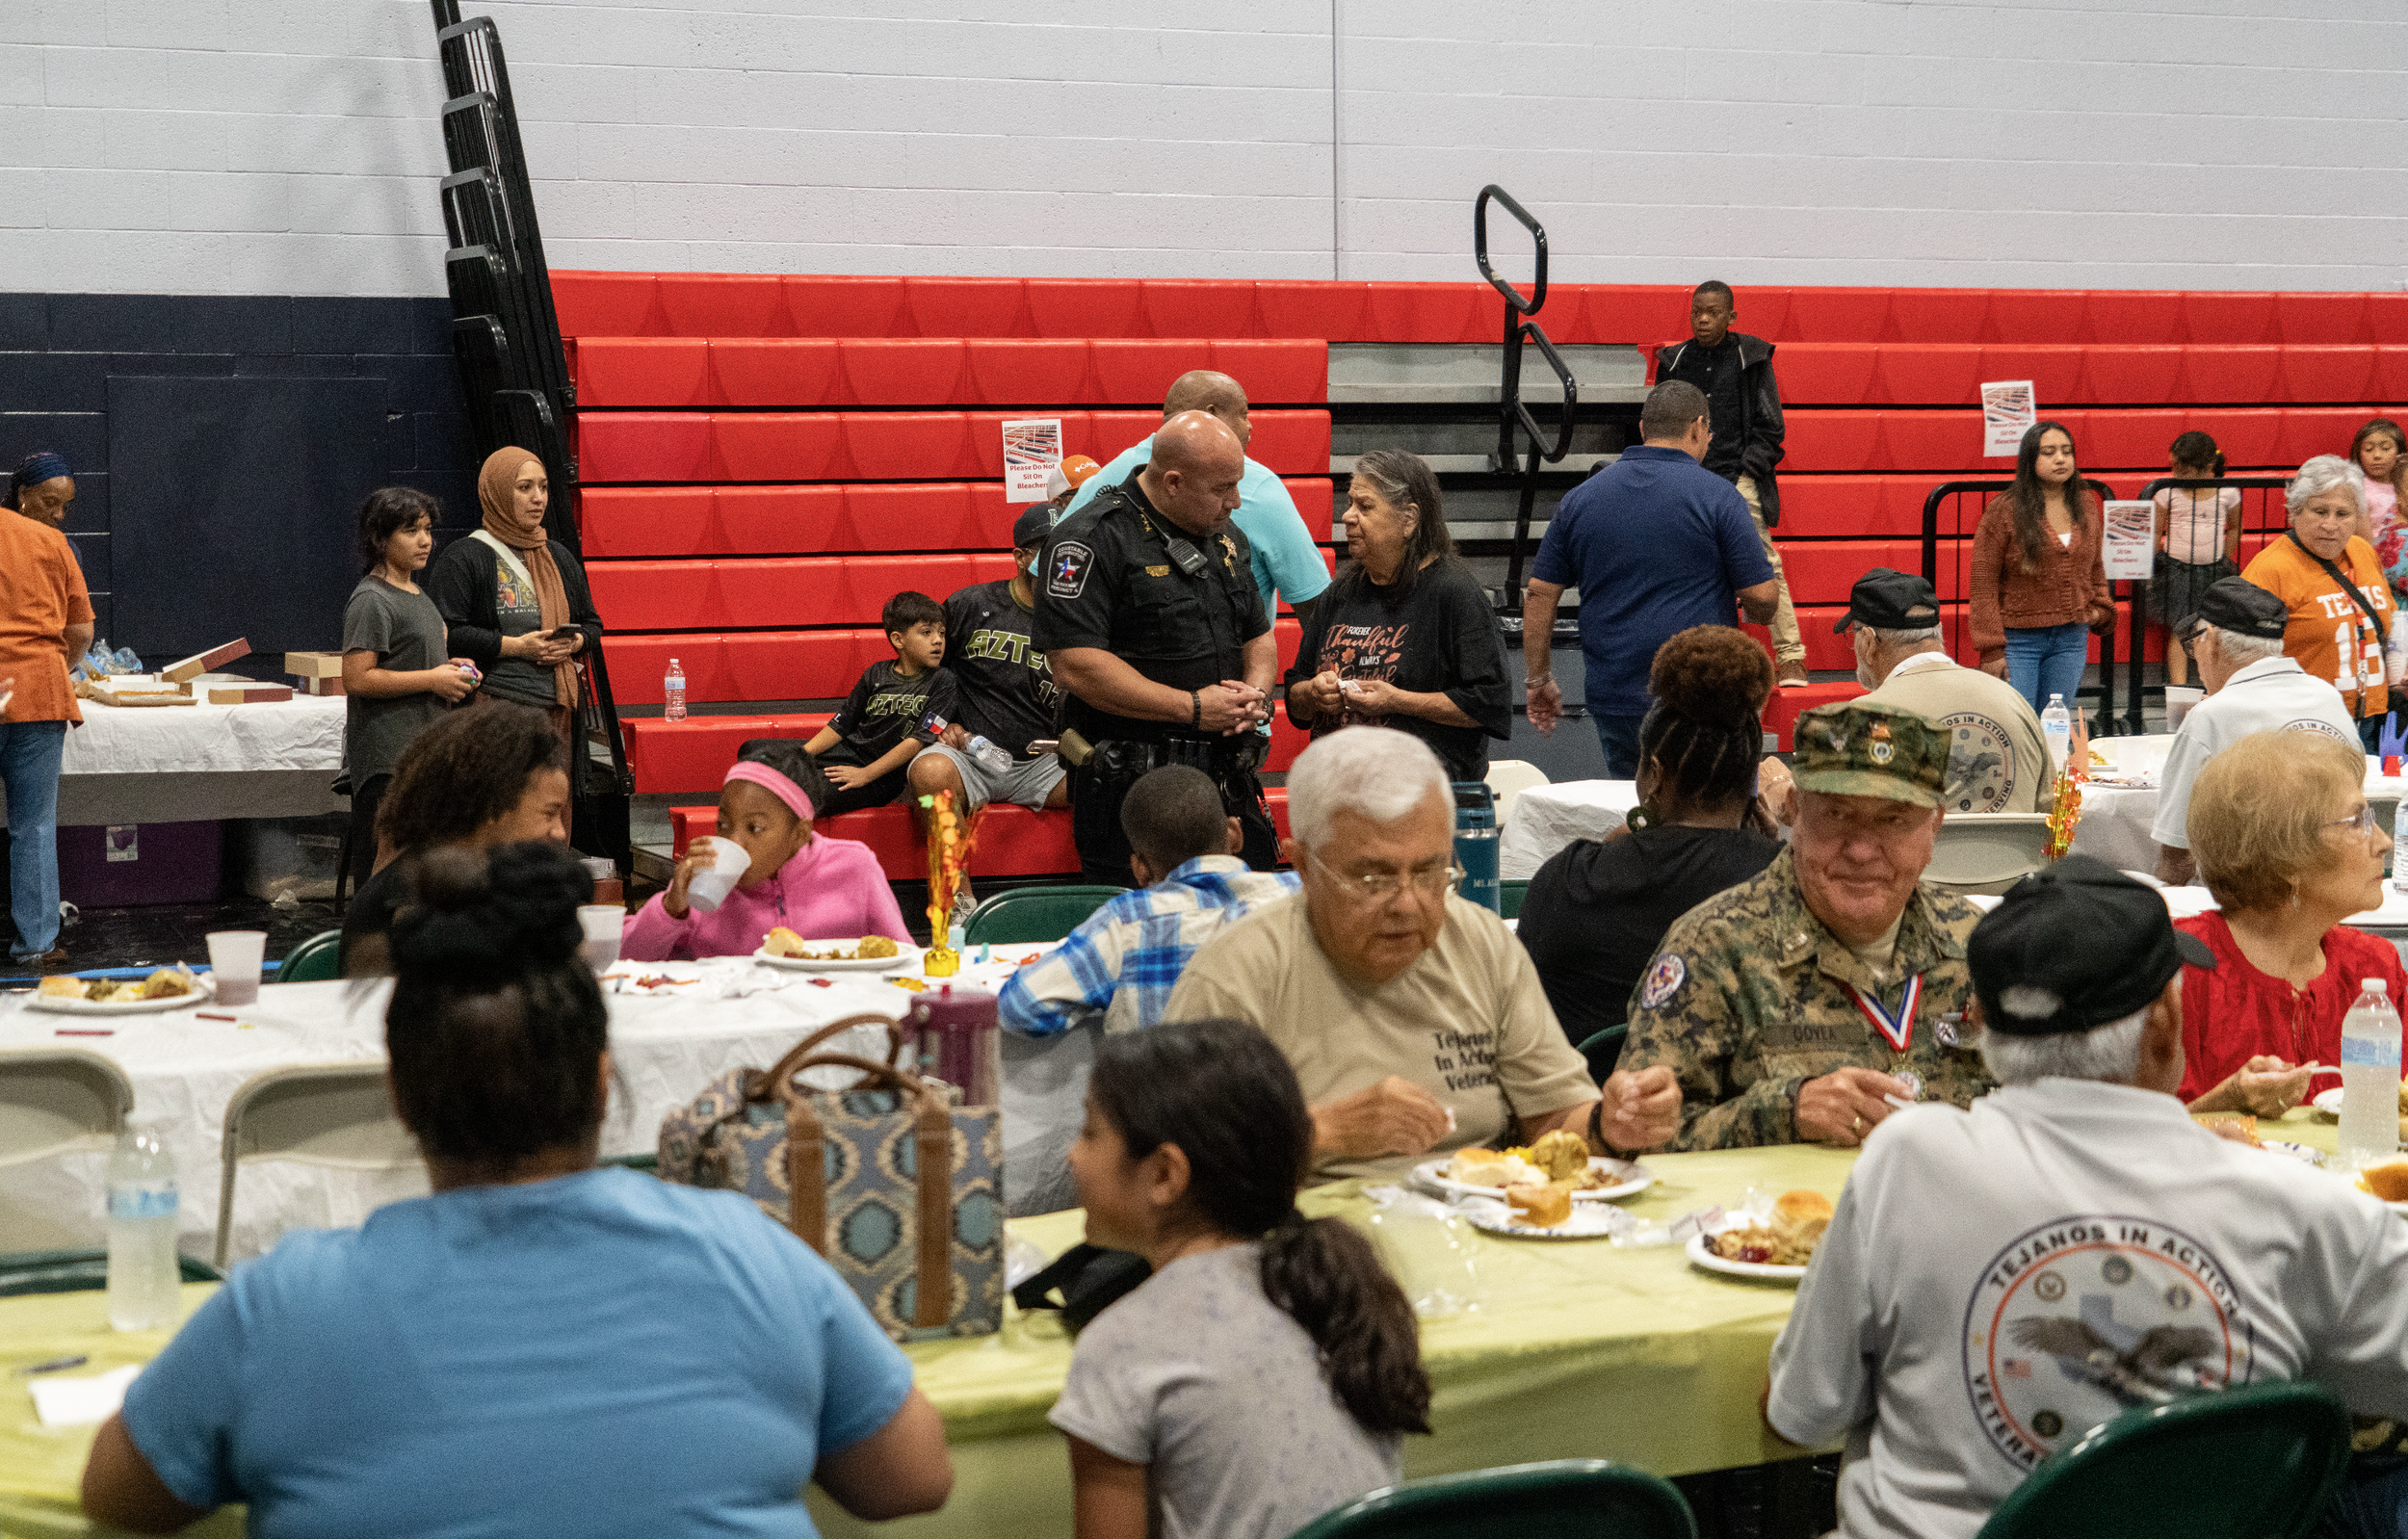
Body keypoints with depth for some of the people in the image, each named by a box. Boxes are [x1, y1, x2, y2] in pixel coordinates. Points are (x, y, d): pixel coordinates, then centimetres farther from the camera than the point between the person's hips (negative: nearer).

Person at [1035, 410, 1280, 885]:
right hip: (1129, 789, -7)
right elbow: (1074, 667, -21)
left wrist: (1255, 693, -1)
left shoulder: (1227, 539, 14)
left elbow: (1259, 636, 24)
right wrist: (1193, 708, -18)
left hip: (1229, 784, 7)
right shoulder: (1090, 540, -12)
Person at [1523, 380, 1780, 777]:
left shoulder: (1580, 498, 7)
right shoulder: (1717, 496, -6)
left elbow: (1540, 596, 7)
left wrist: (1537, 680, 16)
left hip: (1613, 701, 4)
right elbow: (1761, 595, -8)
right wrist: (1757, 612, 16)